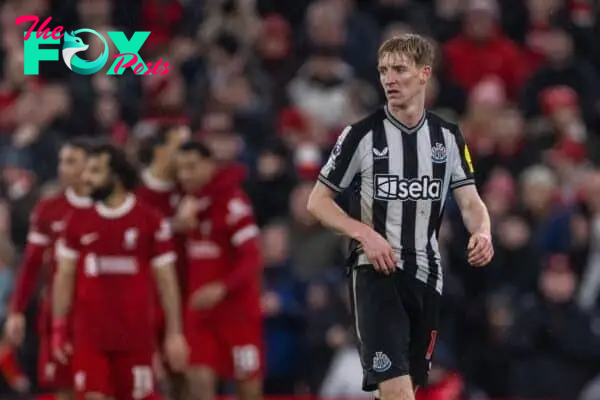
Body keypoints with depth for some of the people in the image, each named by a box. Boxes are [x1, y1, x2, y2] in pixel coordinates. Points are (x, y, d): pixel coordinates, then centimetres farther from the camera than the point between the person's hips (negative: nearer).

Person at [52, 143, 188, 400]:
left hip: (136, 336, -2)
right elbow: (64, 276, 9)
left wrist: (174, 333, -4)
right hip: (89, 336, 2)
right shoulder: (78, 222, 6)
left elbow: (166, 280, 0)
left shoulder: (150, 221, -2)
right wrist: (58, 329, 4)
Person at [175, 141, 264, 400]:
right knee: (199, 379, -7)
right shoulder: (190, 201, 6)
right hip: (201, 309, 6)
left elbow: (252, 260, -20)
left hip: (237, 308, -6)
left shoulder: (233, 202, -15)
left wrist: (221, 289, -32)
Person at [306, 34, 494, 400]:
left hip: (426, 274, 4)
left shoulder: (448, 137, 6)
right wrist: (366, 234, -14)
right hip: (376, 272, -4)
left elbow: (470, 201, 6)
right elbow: (318, 201, 1)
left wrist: (482, 232, -18)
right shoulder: (362, 135, -4)